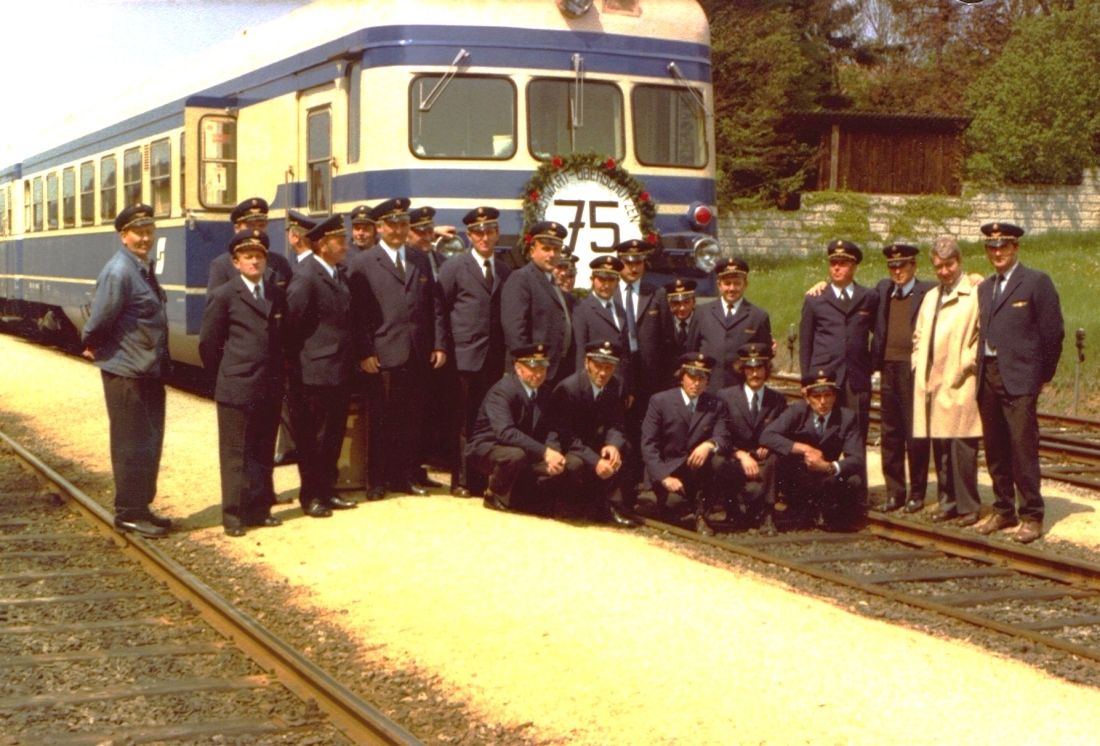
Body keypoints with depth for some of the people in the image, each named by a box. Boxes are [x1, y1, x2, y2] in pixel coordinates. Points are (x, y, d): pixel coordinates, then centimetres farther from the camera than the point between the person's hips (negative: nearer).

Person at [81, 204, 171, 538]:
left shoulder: (143, 269, 10)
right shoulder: (119, 272, -20)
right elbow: (99, 320, -19)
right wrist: (93, 346, -2)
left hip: (149, 370, 9)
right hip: (125, 372, -9)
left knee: (149, 442, 15)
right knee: (131, 445, -1)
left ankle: (141, 507, 25)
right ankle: (128, 512, 9)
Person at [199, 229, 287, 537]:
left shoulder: (277, 295, 11)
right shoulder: (224, 296, -3)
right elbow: (208, 343, 0)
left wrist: (279, 377, 12)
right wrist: (224, 375, 5)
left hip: (271, 388, 5)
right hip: (237, 389, -5)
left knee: (264, 452, 11)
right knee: (236, 454, 1)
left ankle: (260, 508, 20)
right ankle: (233, 515, 7)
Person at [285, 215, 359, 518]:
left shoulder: (337, 275, 15)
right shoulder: (305, 278, -14)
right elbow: (293, 323, -17)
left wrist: (350, 354, 11)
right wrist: (297, 362, -11)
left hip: (339, 371, 8)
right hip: (315, 373, -8)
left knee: (334, 435, 14)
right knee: (313, 437, 2)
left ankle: (327, 491, 25)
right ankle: (310, 496, 12)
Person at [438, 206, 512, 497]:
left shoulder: (506, 273, 15)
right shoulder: (454, 268, 4)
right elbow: (439, 310, 2)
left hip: (496, 360, 4)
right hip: (466, 357, -4)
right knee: (464, 422, -2)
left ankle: (487, 479, 10)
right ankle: (462, 480, 4)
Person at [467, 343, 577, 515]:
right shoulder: (502, 390, -20)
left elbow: (550, 430, 1)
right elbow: (504, 432, -34)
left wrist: (553, 452, -23)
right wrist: (544, 452, -39)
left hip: (528, 453, 7)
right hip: (488, 449, -7)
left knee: (573, 463, -10)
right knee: (516, 455, -40)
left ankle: (523, 496, 2)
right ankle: (494, 495, -9)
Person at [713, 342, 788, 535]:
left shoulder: (778, 400, 12)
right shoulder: (725, 396, 6)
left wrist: (769, 446, -12)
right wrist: (742, 455, -16)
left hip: (764, 461, 2)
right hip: (735, 462, -2)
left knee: (772, 457, -35)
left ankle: (766, 514, -24)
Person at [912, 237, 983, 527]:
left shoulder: (975, 294, -5)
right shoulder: (930, 297, 21)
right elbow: (918, 337, 27)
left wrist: (967, 362, -12)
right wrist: (919, 364, 14)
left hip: (960, 383, -7)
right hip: (931, 383, 7)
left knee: (962, 446, -7)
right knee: (939, 447, 9)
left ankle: (968, 506, 1)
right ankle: (948, 502, 16)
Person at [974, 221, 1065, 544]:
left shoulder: (1036, 282, -3)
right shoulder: (985, 288, 18)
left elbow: (1053, 332, -3)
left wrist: (1044, 374, -1)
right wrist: (980, 368, 8)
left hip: (1019, 378, -6)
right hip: (988, 377, 6)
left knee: (1023, 447, -9)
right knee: (995, 448, 9)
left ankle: (1031, 516, -2)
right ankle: (1003, 510, 19)